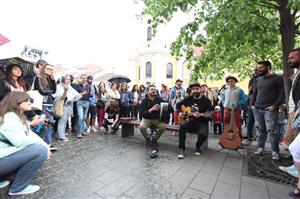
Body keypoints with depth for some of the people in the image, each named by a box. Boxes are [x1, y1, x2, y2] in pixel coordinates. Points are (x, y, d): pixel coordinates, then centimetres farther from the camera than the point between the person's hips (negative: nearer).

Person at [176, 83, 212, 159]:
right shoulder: (189, 98, 5)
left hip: (202, 123, -2)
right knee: (182, 126, -31)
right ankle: (181, 149, -18)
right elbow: (178, 105, 16)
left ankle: (198, 146, 5)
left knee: (203, 134, -32)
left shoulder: (206, 101, -6)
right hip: (190, 121, 2)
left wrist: (200, 115, -28)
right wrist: (180, 112, -3)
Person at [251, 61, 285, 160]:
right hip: (257, 109, 5)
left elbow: (282, 94, -4)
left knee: (271, 131, -6)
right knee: (260, 130, 8)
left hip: (270, 110, -5)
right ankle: (260, 148, 16)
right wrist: (252, 104, 10)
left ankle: (275, 151, 6)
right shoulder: (258, 80, 17)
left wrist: (275, 106, -14)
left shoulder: (278, 78, 2)